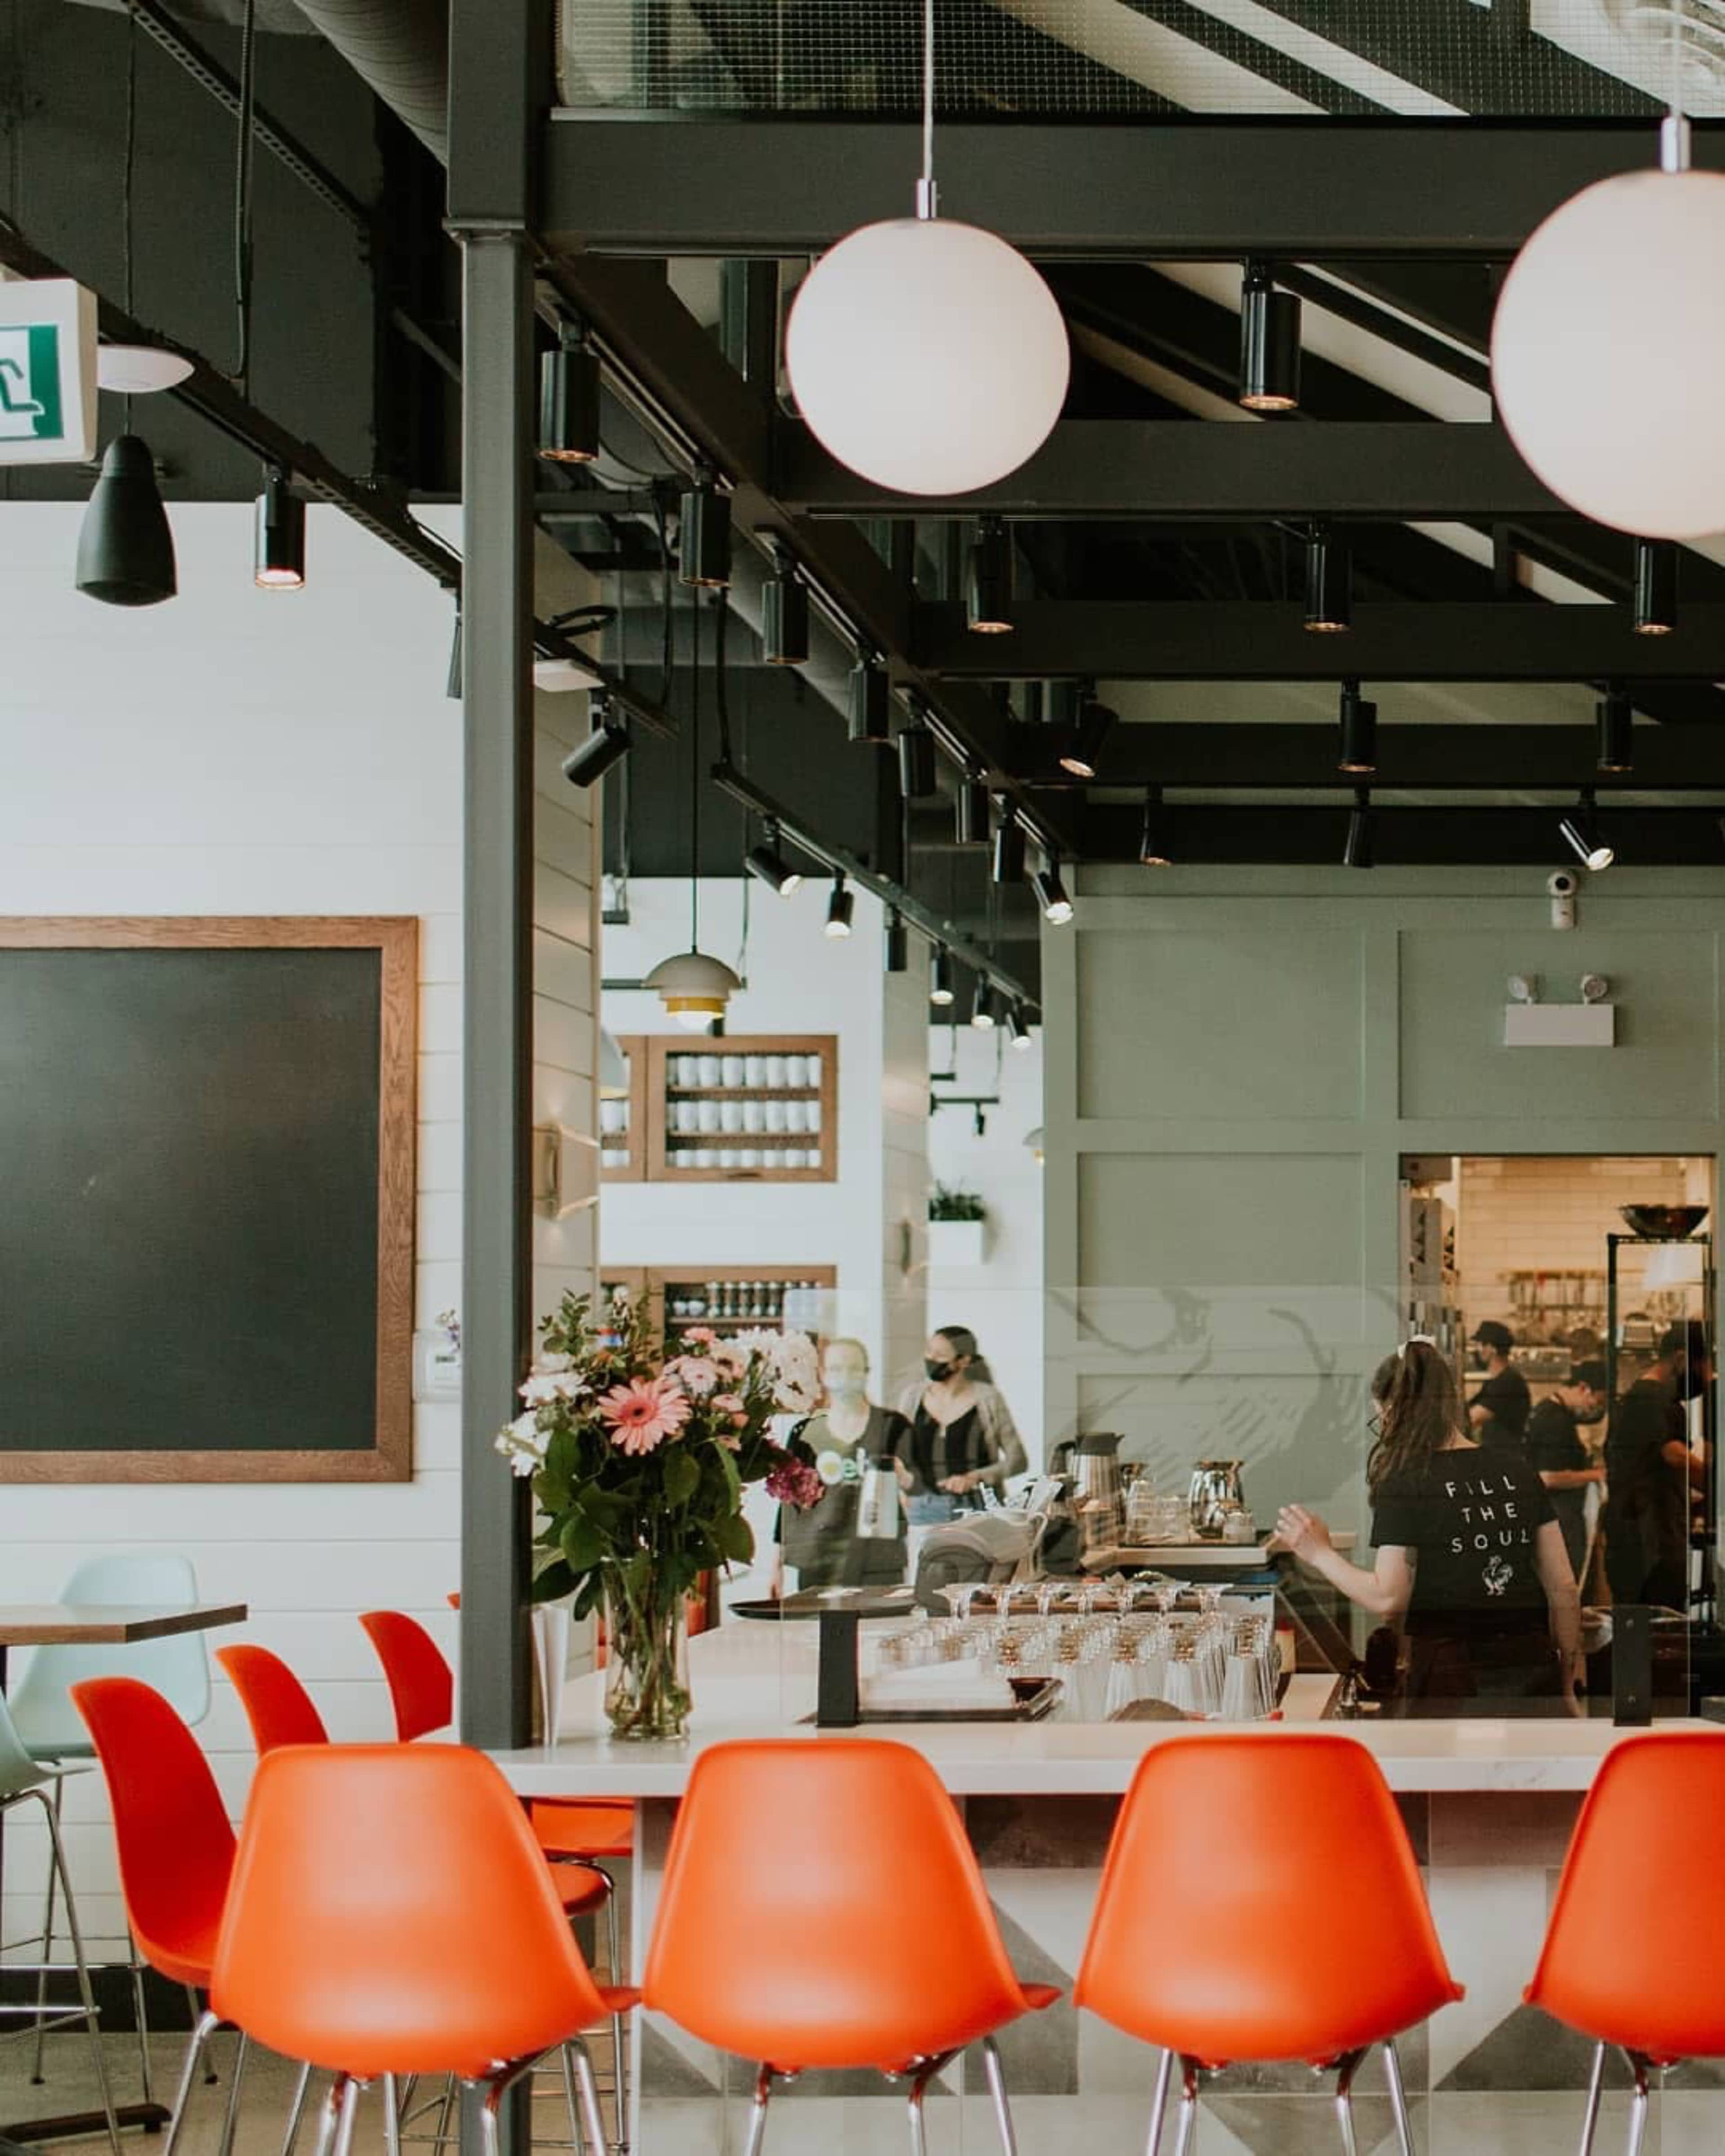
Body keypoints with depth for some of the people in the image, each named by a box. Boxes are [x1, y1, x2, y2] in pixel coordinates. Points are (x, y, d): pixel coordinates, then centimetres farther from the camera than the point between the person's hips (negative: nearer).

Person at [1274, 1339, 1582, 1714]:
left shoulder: (1405, 1483, -7)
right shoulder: (1518, 1472, 7)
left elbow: (1388, 1600, -12)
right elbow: (1564, 1589, 8)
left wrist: (1320, 1554, 1)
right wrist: (1568, 1685, 16)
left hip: (1451, 1674, -4)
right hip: (1532, 1665, 4)